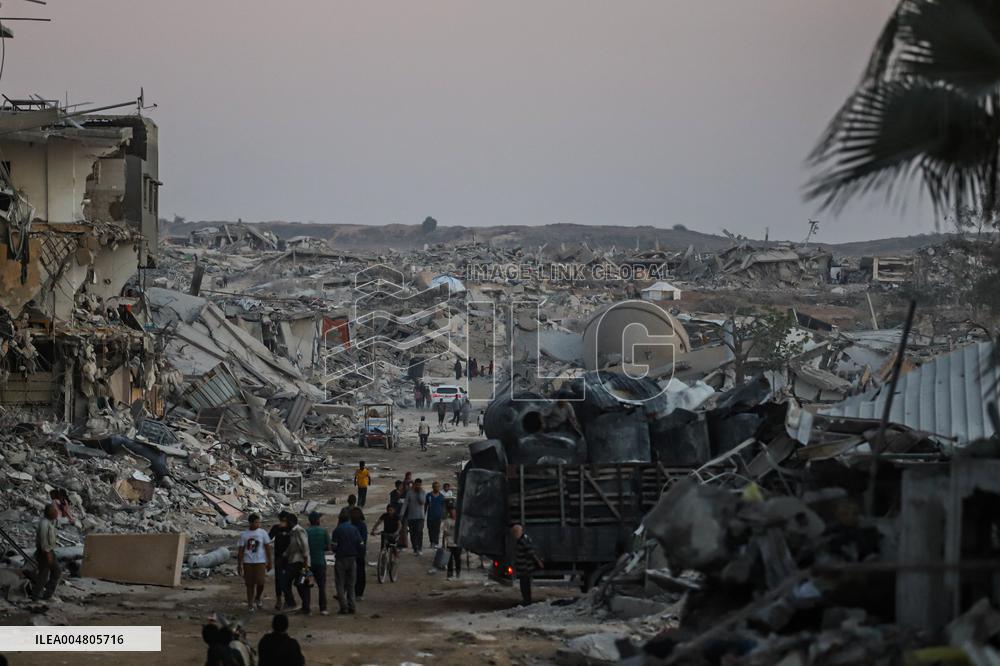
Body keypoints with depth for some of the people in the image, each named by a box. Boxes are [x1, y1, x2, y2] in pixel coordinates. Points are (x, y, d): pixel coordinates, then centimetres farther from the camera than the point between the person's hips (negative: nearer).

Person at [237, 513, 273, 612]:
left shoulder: (262, 533, 1)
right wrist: (239, 565, 4)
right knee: (250, 584, 3)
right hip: (248, 562, 1)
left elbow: (268, 548, 6)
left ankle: (258, 598, 17)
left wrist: (270, 562, 3)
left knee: (260, 582, -11)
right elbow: (240, 550, 5)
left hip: (260, 562, -1)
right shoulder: (244, 534, 2)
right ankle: (250, 604, 13)